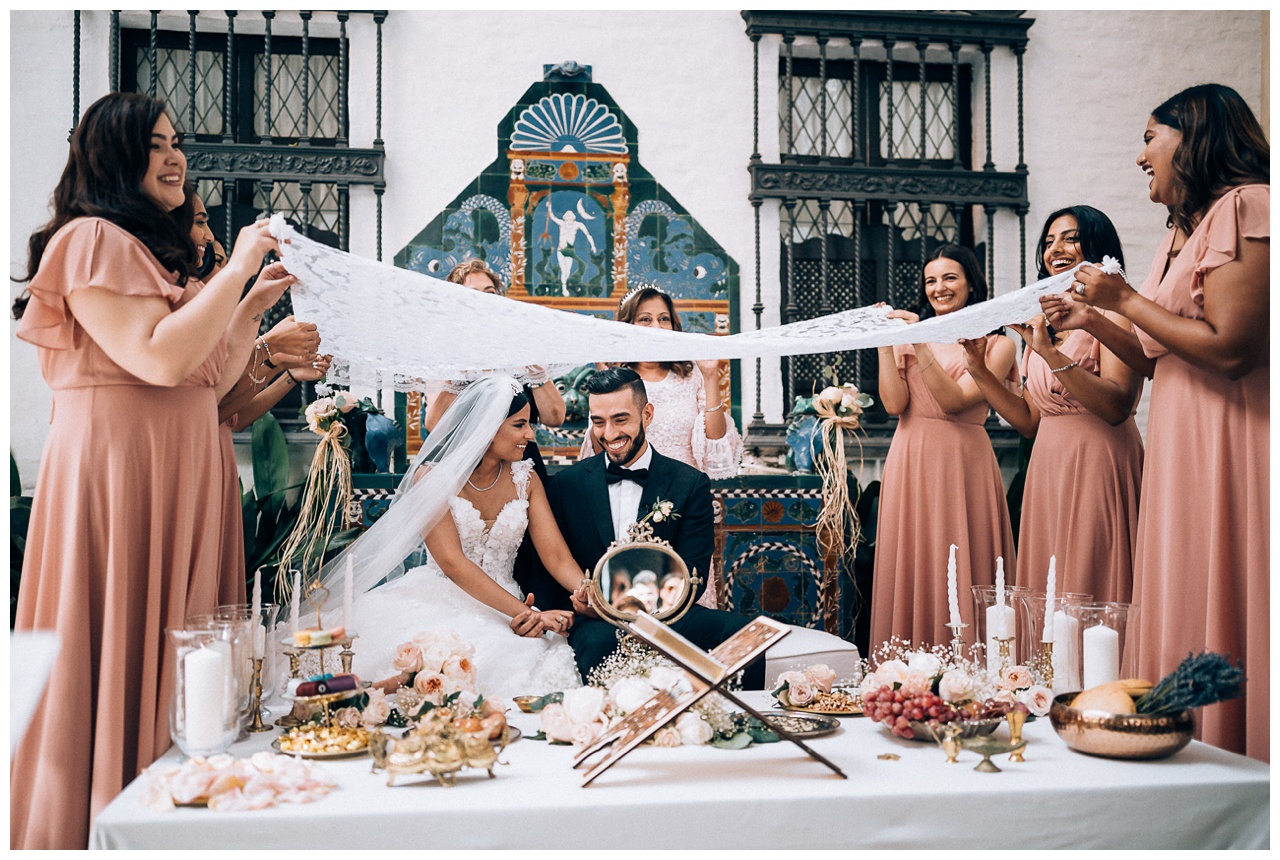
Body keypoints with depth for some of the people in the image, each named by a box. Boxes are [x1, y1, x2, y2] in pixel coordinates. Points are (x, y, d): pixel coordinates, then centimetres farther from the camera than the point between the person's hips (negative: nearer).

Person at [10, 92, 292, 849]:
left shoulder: (158, 250, 21)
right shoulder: (92, 239, -8)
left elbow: (210, 382, 20)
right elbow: (162, 360, -21)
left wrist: (253, 308, 12)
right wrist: (238, 270, -13)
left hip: (180, 471, 9)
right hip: (116, 465, -9)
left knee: (174, 656, 9)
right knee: (116, 647, -3)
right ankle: (98, 823, 9)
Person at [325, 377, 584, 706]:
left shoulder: (525, 478, 7)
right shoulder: (432, 477, -6)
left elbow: (556, 555, 0)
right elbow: (452, 562, -17)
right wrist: (525, 612, -27)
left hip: (500, 610, 5)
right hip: (437, 601, -5)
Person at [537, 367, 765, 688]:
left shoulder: (691, 485, 5)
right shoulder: (567, 483, 9)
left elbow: (691, 577, -1)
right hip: (594, 621, -1)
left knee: (741, 633, -28)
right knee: (599, 643, -37)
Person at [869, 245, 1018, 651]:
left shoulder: (996, 345, 4)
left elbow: (954, 400, -10)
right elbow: (894, 404, -1)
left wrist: (921, 347, -16)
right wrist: (885, 343, -5)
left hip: (962, 464, -3)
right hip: (910, 463, 3)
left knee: (958, 571, -1)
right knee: (911, 572, 4)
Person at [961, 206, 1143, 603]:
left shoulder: (1113, 313, -4)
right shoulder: (1046, 322, 17)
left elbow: (1117, 407, -18)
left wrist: (1050, 352, -23)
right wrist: (979, 369, 5)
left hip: (1096, 466, -7)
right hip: (1047, 467, 7)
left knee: (1089, 599, -5)